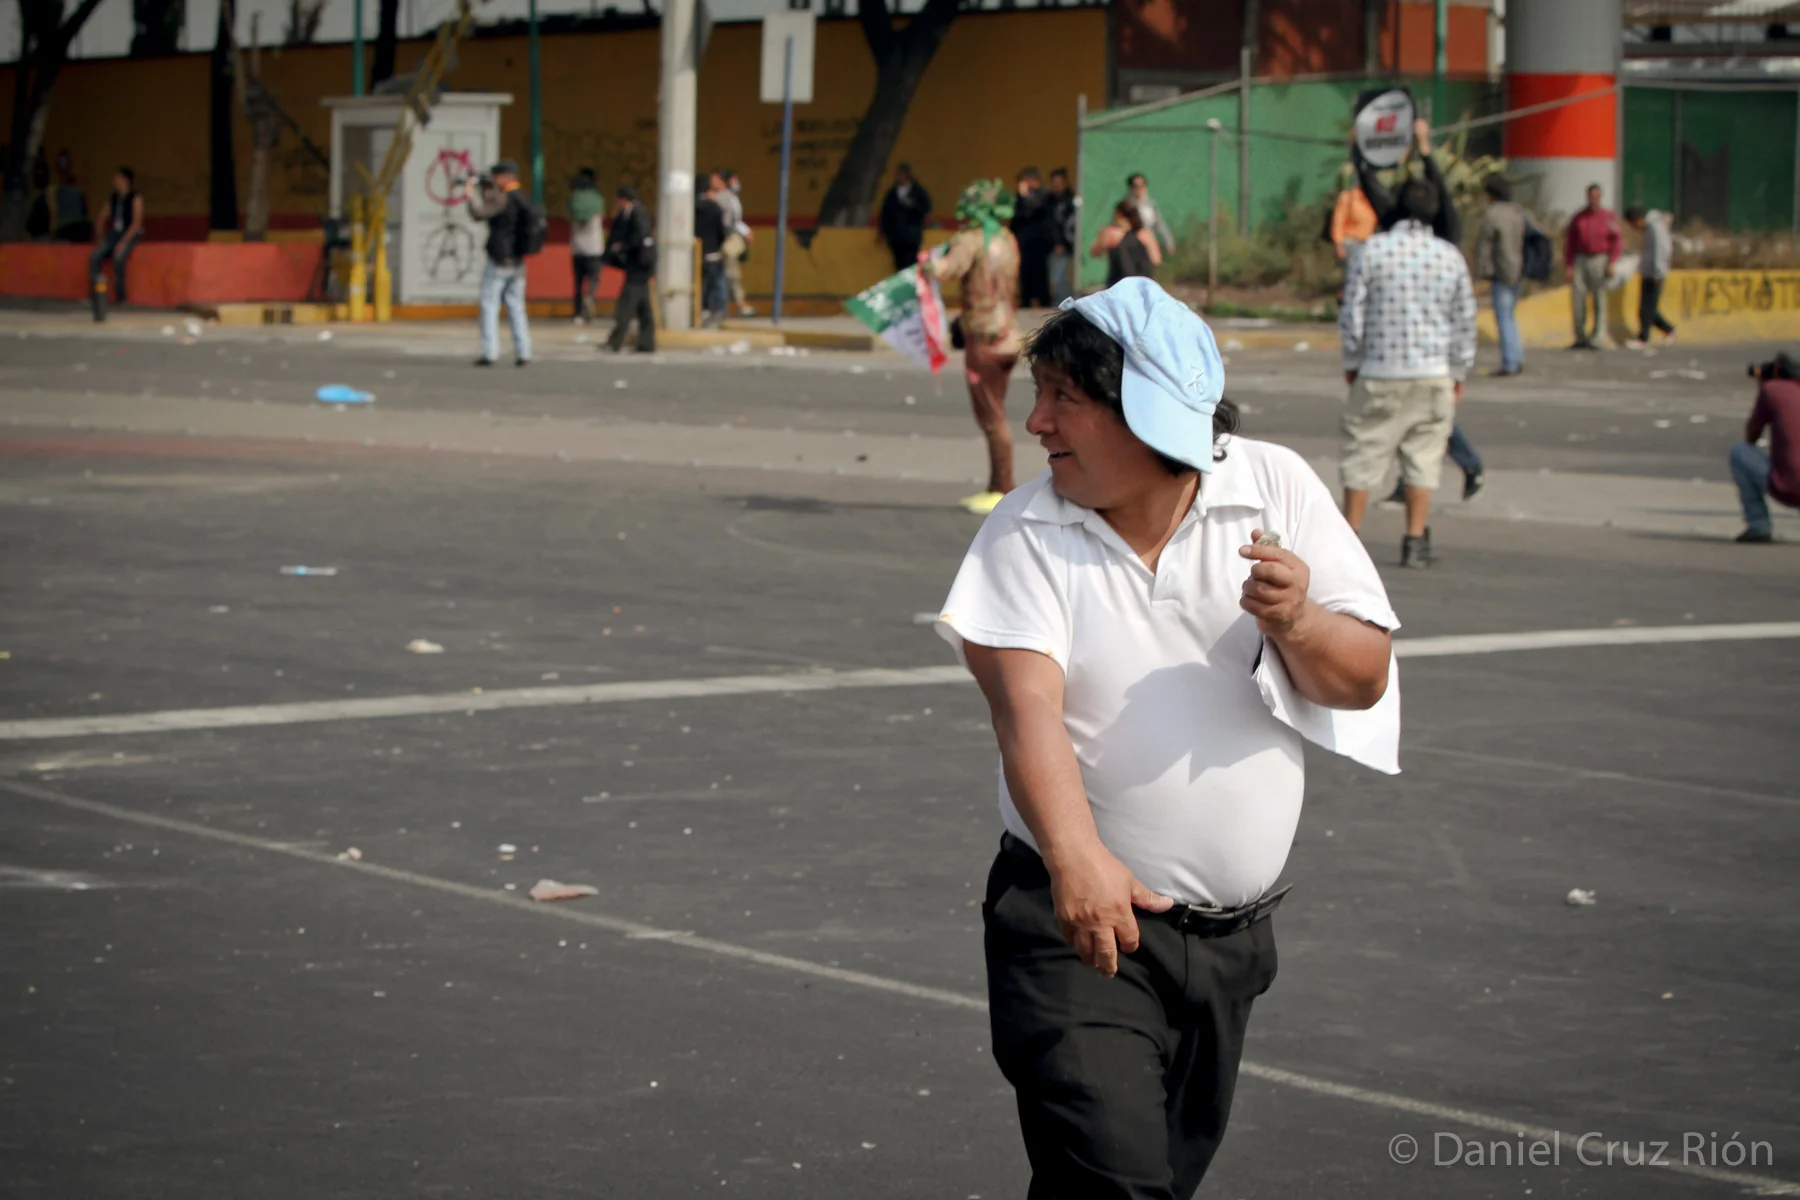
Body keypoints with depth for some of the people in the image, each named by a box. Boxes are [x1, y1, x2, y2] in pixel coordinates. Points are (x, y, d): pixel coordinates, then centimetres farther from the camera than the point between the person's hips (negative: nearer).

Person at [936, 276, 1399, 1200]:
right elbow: (1025, 702, -21)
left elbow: (1364, 680, 0)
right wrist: (1075, 857, -39)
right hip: (1079, 918, -3)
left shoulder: (1275, 489, -1)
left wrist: (1296, 622, -23)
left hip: (1233, 937, 3)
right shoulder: (1027, 535, -7)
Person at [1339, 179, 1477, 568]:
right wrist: (1458, 373, 15)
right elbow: (1464, 321, 5)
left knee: (1364, 453, 5)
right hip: (1433, 375, 1)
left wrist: (1352, 361, 9)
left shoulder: (1375, 249, -6)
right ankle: (1415, 541, 4)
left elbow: (1353, 311, -3)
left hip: (1380, 373, -1)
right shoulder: (1451, 256, 0)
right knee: (1424, 456, 7)